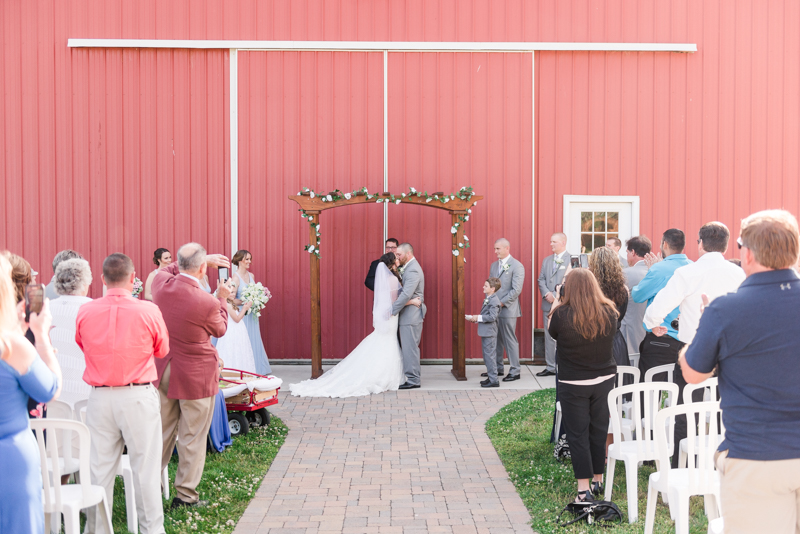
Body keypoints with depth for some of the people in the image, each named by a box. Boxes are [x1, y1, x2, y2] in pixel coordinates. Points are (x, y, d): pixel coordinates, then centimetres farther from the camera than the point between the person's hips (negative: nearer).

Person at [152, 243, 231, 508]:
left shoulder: (161, 284, -10)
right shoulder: (207, 303, -24)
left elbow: (170, 268, 17)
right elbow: (220, 330, -2)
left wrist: (206, 258, 14)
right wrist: (222, 299, 9)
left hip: (163, 371, 6)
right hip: (196, 376, -5)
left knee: (161, 432, 19)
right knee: (192, 438, 7)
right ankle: (186, 495, 14)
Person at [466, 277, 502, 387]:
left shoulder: (494, 301, -17)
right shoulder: (488, 299, 14)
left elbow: (492, 317, -24)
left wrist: (478, 318, -21)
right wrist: (475, 318, 8)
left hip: (489, 333, -10)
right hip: (485, 332, 10)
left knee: (490, 355, -6)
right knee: (487, 355, 16)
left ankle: (493, 380, 0)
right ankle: (490, 377, 25)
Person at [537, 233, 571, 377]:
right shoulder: (547, 260, 16)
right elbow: (541, 280, 12)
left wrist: (557, 296, -14)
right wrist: (547, 294, -5)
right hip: (548, 304, 6)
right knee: (549, 336, 8)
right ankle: (550, 367, 15)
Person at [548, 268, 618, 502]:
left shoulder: (562, 314, -18)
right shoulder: (609, 312, -9)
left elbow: (551, 331, 1)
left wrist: (556, 302, 9)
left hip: (573, 384, -3)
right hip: (604, 380, 3)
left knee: (577, 435, 5)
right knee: (599, 431, 16)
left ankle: (584, 489, 4)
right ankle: (597, 482, 28)